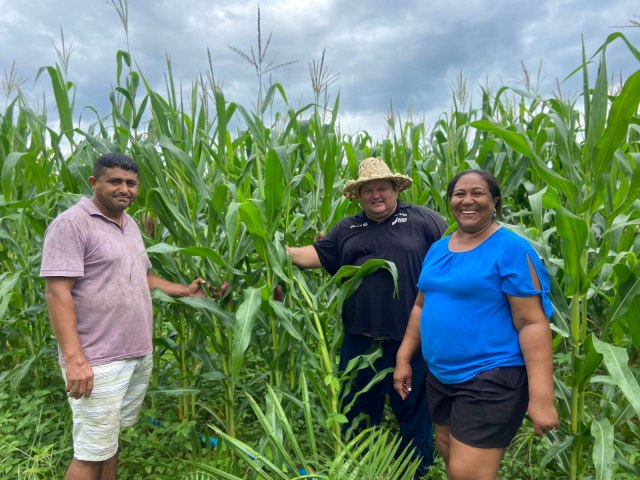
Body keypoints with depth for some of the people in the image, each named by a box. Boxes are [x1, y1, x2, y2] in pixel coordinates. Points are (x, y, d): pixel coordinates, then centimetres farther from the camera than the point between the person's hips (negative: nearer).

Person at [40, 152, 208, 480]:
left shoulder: (130, 225, 13)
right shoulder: (71, 223, -13)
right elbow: (57, 293, -18)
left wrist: (185, 291, 14)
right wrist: (74, 359, -24)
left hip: (139, 354, 8)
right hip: (98, 361, -7)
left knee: (111, 438, 21)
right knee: (92, 453, 3)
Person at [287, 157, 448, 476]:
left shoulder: (423, 219, -1)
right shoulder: (347, 229, 11)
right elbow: (315, 255, 7)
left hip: (411, 338, -3)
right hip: (360, 339, 4)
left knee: (414, 409, 13)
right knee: (357, 409, 19)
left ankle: (417, 469, 35)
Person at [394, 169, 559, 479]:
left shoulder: (511, 249, -13)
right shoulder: (437, 249, 7)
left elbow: (532, 323, -17)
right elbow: (422, 306, 15)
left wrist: (541, 397, -20)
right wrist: (404, 358, 13)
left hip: (492, 379, -7)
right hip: (439, 376, 7)